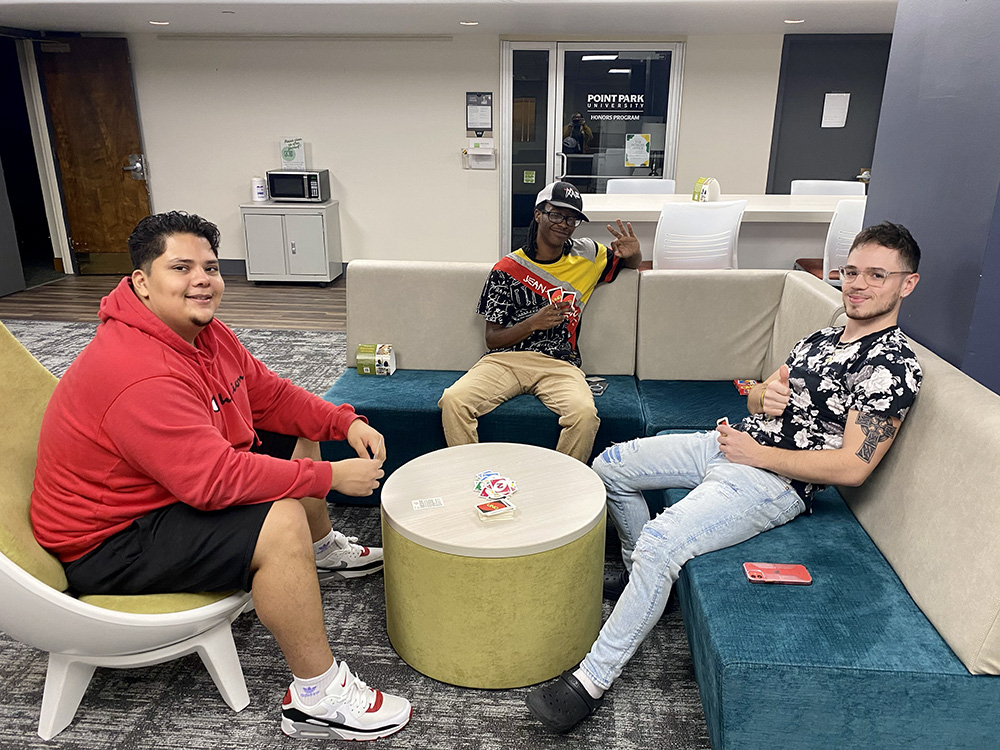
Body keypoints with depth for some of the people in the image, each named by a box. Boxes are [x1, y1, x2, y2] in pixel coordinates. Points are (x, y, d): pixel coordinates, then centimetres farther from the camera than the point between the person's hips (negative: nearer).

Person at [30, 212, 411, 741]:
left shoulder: (203, 331, -2)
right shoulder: (138, 374, -33)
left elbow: (269, 395, 6)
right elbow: (216, 479, -37)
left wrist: (345, 423, -9)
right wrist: (329, 477, -31)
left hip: (187, 481, 11)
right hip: (111, 541, -10)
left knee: (299, 437, 15)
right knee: (282, 523, -30)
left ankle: (324, 551, 37)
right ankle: (316, 699, -16)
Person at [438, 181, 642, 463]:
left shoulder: (587, 255, 11)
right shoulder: (507, 269, 5)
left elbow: (632, 264, 30)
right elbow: (492, 338, 4)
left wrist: (633, 253, 4)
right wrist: (533, 323, -15)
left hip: (559, 364, 1)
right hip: (505, 358, 0)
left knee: (585, 413, -33)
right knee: (453, 400, -28)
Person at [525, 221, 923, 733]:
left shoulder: (894, 366, -11)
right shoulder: (822, 339, 15)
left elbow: (853, 467, -19)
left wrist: (759, 454, -17)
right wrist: (763, 395, -5)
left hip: (774, 481, -9)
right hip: (729, 444, 9)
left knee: (661, 541, -30)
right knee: (610, 465, 10)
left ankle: (592, 682, -17)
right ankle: (641, 576, 26)